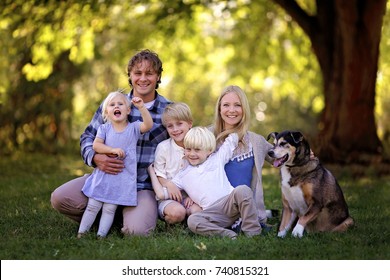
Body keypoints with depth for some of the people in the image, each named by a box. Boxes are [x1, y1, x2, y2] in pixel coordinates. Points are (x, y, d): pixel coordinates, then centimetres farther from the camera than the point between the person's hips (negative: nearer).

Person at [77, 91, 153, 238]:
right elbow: (96, 145, -7)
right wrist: (113, 150, -20)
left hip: (123, 177, -1)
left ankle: (100, 236, 4)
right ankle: (81, 234, 11)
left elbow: (148, 125, -16)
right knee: (92, 206, 5)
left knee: (109, 209, 1)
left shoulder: (133, 128, 1)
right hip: (103, 174, 1)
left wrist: (141, 107, -27)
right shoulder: (104, 128, 3)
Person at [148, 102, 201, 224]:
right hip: (168, 196, -2)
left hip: (190, 195, 2)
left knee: (197, 211, -28)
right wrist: (169, 185, -17)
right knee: (177, 212, -31)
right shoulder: (163, 147, -2)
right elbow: (159, 174, 1)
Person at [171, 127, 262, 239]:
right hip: (211, 212, 0)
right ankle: (228, 235, -34)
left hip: (229, 202, 0)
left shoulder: (217, 159, 18)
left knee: (243, 190, -32)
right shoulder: (183, 175, 19)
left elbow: (232, 139, 21)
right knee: (192, 221, -31)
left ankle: (252, 232, -29)